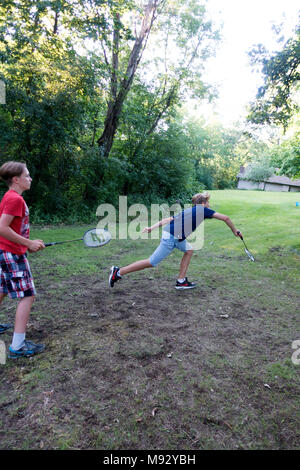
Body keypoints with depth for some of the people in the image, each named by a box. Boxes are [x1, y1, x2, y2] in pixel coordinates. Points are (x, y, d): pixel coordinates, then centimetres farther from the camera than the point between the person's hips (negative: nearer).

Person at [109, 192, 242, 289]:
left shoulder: (189, 211, 22)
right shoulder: (203, 210, 2)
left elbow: (169, 219, 13)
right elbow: (225, 218, 4)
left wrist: (151, 228, 7)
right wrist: (235, 231, 19)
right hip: (171, 237, -9)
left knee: (189, 250, 21)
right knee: (151, 263, -2)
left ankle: (181, 281, 20)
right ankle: (118, 272, 3)